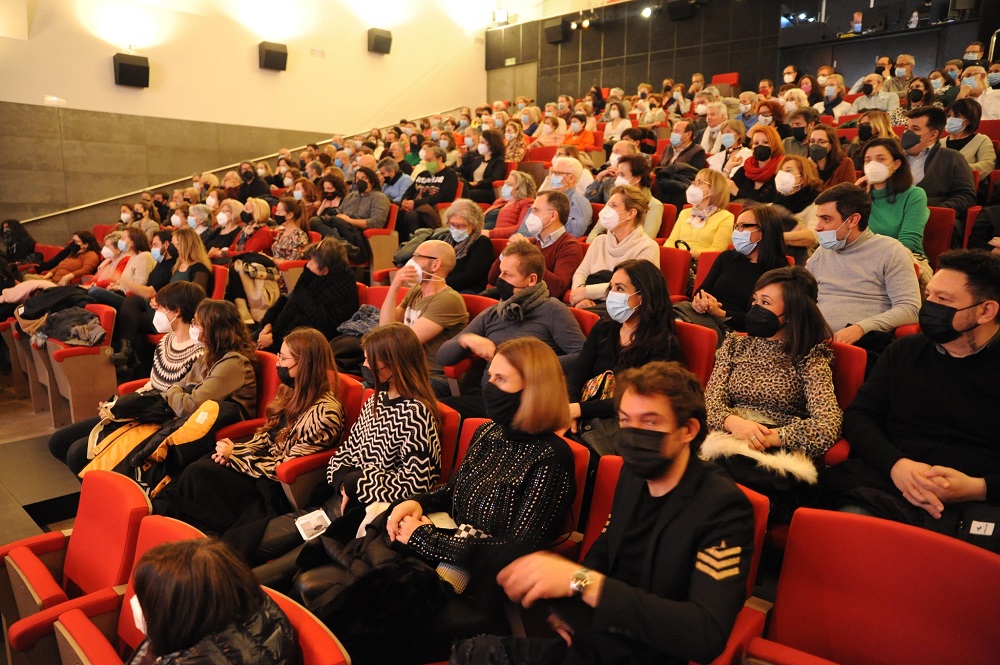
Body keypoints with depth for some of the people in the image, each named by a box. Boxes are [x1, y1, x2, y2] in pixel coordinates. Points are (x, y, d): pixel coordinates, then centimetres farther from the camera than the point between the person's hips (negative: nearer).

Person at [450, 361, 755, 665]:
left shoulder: (723, 507, -21)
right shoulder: (634, 473, 1)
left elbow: (708, 634, -31)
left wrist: (583, 581, -36)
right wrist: (570, 604, -4)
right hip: (597, 638, 6)